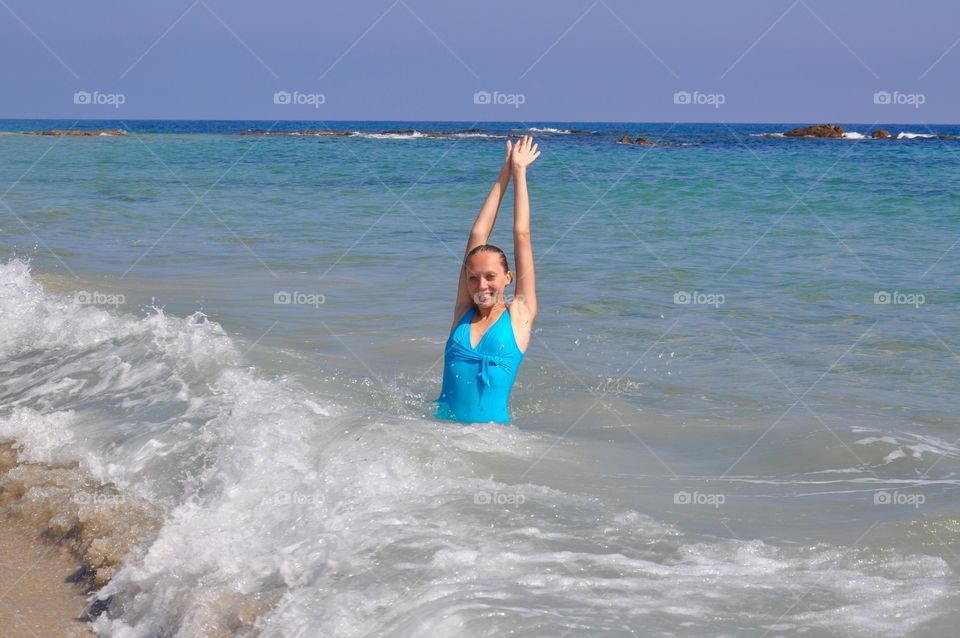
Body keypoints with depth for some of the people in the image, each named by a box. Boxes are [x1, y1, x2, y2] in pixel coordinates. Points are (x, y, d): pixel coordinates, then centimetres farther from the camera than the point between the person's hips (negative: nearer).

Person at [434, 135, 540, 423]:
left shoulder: (520, 315, 3)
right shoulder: (463, 311, 10)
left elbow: (521, 236, 5)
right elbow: (477, 236, 12)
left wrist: (519, 172, 11)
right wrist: (504, 176, 16)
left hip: (491, 431, -2)